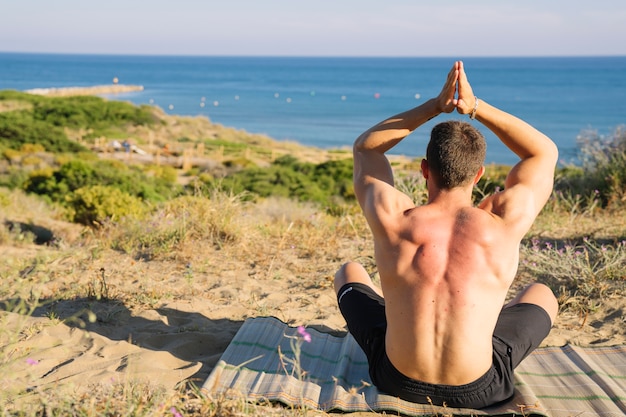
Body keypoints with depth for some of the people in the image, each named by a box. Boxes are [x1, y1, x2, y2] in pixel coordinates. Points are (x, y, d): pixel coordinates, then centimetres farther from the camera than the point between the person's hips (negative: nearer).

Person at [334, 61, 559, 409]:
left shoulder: (393, 220, -18)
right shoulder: (504, 224, -18)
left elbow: (366, 147, 4)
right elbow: (546, 152, 3)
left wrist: (435, 106, -3)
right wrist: (476, 107, -5)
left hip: (397, 382, 1)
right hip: (479, 390, 0)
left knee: (350, 273, 27)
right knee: (542, 295, 27)